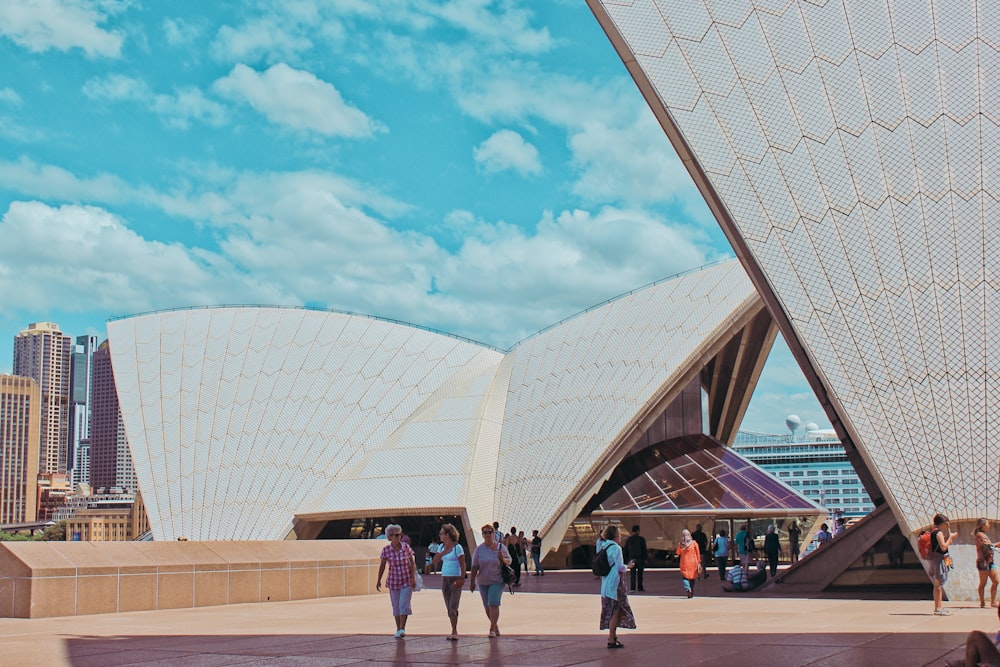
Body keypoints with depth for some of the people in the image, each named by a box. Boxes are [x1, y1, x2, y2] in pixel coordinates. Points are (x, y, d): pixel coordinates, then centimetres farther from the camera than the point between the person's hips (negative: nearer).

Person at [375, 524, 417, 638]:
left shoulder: (406, 547, -6)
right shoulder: (386, 550, -7)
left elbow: (412, 563, 0)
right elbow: (382, 566, 3)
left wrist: (413, 577, -8)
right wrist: (378, 580, 5)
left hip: (407, 581, -1)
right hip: (393, 581, 1)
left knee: (404, 604, -12)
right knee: (396, 606, 8)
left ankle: (402, 629, -11)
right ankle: (398, 629, 20)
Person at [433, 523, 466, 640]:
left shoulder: (457, 547, -8)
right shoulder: (442, 546, 11)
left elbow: (462, 564, -9)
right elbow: (435, 560, 6)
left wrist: (462, 578, -16)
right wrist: (444, 552, -9)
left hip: (455, 579, -7)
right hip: (444, 578, 7)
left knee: (453, 606, -13)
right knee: (449, 607, 8)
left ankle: (454, 632, -13)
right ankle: (454, 631, 14)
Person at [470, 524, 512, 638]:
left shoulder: (501, 547, -1)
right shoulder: (479, 549, 0)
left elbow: (509, 561, 7)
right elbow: (474, 567, 0)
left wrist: (503, 559, -15)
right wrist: (472, 582, -3)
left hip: (497, 581, -2)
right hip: (483, 582, 3)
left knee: (493, 604, -14)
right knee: (487, 606, 8)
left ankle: (492, 629, -9)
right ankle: (496, 626, 28)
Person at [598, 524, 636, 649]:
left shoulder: (604, 547, 12)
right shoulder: (616, 548, -15)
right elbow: (620, 567, -18)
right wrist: (628, 567, 2)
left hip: (606, 583, 9)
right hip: (615, 583, -9)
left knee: (612, 611, 17)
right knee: (615, 611, -5)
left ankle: (612, 636, 24)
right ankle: (611, 640, -6)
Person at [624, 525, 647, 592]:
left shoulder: (628, 539, 5)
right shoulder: (641, 539, -6)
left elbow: (626, 550, 8)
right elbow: (644, 549, -6)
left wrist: (627, 558, 14)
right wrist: (645, 558, 1)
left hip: (631, 558, 3)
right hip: (640, 559, -3)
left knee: (632, 574, 2)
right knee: (639, 574, 4)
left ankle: (632, 588, -6)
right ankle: (640, 588, 7)